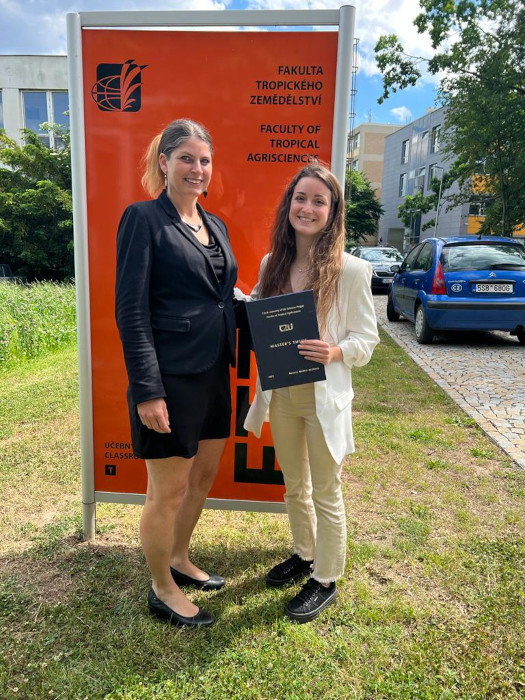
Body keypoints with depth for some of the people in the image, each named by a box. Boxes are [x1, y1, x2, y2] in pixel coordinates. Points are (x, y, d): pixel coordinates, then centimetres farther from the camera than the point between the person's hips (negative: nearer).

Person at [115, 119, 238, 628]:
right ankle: (162, 590, 31)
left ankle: (179, 560, 43)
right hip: (170, 379, -7)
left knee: (203, 477, 20)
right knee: (168, 491, 7)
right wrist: (147, 390, -18)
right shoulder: (144, 219, -8)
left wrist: (234, 361, 9)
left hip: (213, 375, 8)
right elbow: (131, 310, -14)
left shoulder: (216, 226, 13)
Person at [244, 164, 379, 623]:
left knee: (326, 493, 11)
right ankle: (304, 554, 46)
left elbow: (367, 338, -8)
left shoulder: (351, 269, -11)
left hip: (324, 396, -5)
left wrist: (334, 352, -26)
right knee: (294, 486, 22)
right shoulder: (272, 263, 3)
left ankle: (326, 580, 32)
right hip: (280, 393, 5)